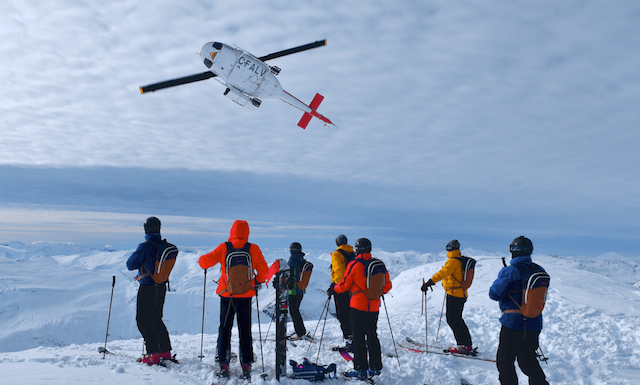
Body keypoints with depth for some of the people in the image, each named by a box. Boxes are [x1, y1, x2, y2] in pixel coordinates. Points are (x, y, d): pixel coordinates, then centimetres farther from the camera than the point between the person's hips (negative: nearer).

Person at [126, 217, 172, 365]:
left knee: (143, 320, 2)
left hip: (147, 288, -7)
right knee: (156, 319, 18)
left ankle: (153, 354, -3)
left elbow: (130, 265, -11)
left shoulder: (145, 246, -18)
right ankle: (165, 351, 20)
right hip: (161, 287, 7)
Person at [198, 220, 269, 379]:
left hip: (226, 295, 0)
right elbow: (264, 270, 0)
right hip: (245, 296, 0)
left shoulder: (224, 248, -6)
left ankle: (223, 365, 10)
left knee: (224, 329, 12)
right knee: (245, 331, 10)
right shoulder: (254, 249, -4)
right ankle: (246, 366, 9)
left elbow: (206, 261, -9)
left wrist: (201, 259, 14)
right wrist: (258, 282, 18)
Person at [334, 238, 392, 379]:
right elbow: (387, 285, 6)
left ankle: (361, 369, 4)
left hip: (358, 306, -5)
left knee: (358, 337, 3)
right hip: (374, 307, 5)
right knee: (372, 336, 16)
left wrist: (334, 288, 12)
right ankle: (376, 367, 21)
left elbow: (344, 285, -8)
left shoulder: (354, 265, -12)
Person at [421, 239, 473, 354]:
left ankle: (464, 346, -2)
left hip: (454, 294, -9)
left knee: (453, 320, -4)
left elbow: (443, 273, -32)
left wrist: (430, 281, -40)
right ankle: (467, 344, 20)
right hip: (462, 294, 9)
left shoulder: (453, 261, -16)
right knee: (456, 319, 17)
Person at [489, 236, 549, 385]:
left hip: (513, 322, -6)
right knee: (528, 360, 20)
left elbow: (495, 294, -16)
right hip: (534, 324, 6)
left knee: (504, 360, 8)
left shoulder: (509, 271, -17)